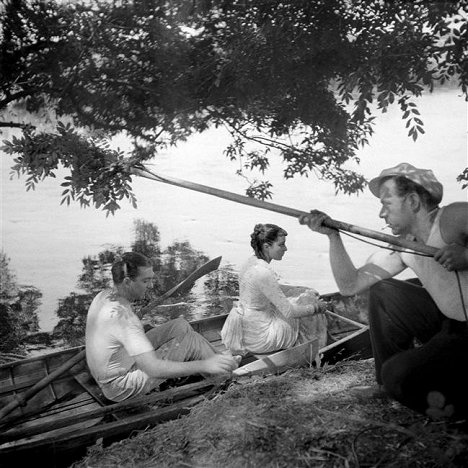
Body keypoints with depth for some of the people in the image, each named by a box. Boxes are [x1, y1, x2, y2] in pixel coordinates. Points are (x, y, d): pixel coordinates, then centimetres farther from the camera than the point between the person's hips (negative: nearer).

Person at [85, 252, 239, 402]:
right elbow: (154, 368, -39)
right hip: (120, 388, -9)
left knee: (180, 326, 3)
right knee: (191, 340, -11)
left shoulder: (104, 296, -5)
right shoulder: (122, 317, -34)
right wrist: (205, 365, -38)